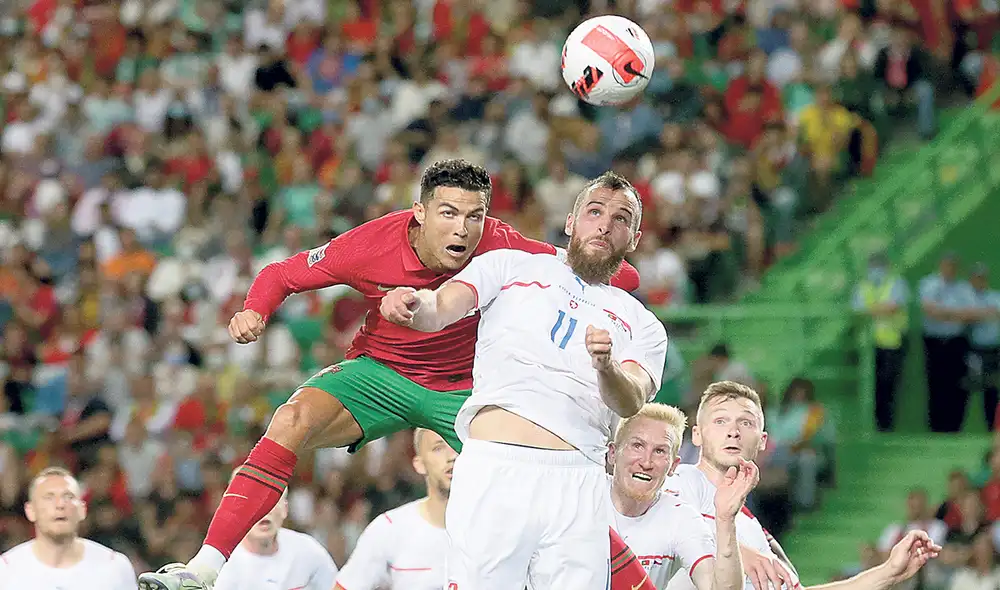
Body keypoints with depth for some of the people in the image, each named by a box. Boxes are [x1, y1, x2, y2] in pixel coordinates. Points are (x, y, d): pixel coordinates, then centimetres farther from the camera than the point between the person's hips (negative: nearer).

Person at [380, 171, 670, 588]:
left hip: (578, 485, 2)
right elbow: (440, 310, 3)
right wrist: (413, 302, -22)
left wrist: (606, 368, -22)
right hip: (493, 466, -2)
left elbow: (631, 403, 2)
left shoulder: (642, 325, 20)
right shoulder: (510, 265, 18)